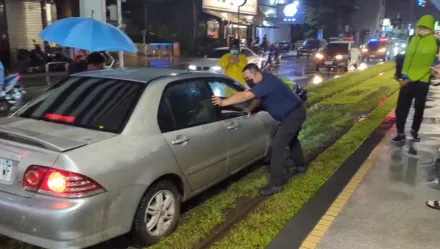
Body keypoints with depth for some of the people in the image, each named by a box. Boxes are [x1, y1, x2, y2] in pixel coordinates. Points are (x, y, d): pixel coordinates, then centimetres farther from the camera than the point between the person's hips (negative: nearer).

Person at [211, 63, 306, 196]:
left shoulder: (266, 83, -30)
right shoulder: (264, 80, 3)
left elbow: (244, 96, -40)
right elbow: (258, 97, 15)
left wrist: (223, 102, -40)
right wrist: (250, 110, -1)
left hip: (293, 114, -11)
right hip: (294, 112, 11)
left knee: (277, 145, -15)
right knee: (290, 139, 30)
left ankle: (276, 184, -11)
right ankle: (300, 166, 50)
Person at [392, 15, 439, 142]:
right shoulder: (412, 39, 7)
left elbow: (427, 64, -13)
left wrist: (411, 79, -18)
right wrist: (403, 75, 5)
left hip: (422, 81, -4)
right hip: (407, 80, 4)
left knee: (419, 108, 10)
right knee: (401, 107, 1)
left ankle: (415, 131, 28)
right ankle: (400, 133, 10)